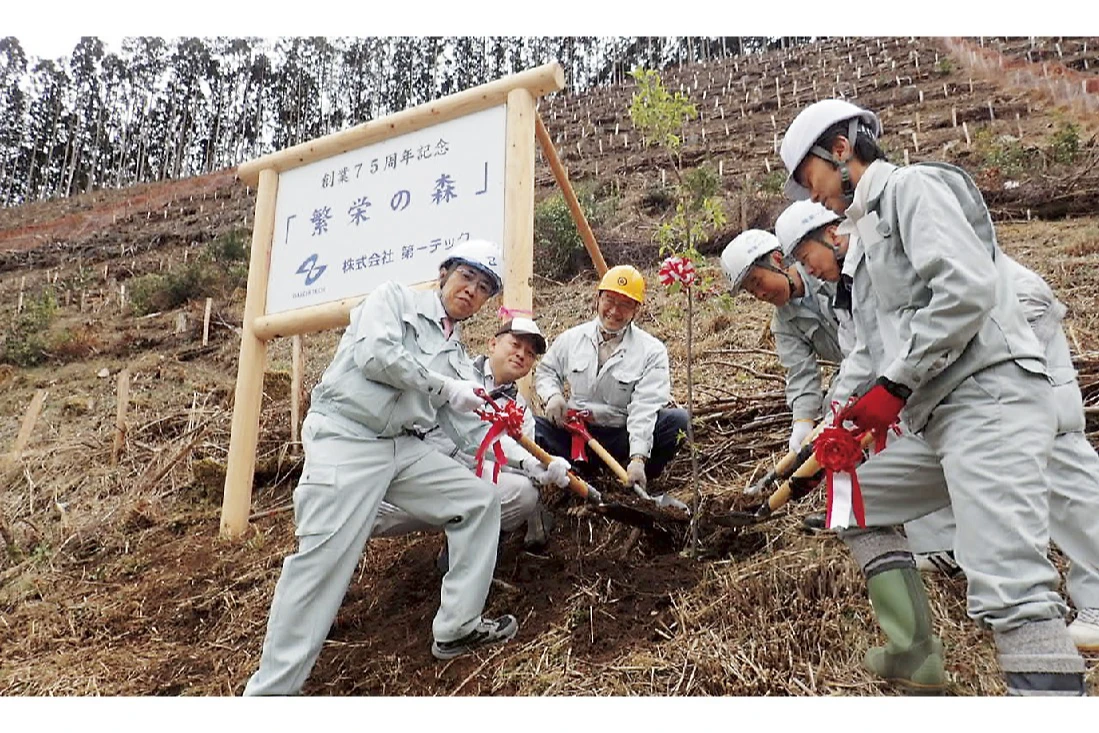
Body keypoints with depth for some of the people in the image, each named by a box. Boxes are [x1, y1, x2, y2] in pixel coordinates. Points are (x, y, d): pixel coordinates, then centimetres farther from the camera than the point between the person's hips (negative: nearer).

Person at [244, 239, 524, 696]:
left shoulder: (457, 356, 18)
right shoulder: (395, 299, 3)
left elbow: (471, 428, 11)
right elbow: (374, 355, -16)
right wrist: (444, 385, -10)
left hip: (405, 449, 7)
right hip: (345, 438, -7)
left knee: (480, 499, 2)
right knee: (324, 557, -14)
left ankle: (457, 629, 11)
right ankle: (271, 689, -4)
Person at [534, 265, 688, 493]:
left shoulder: (652, 351, -4)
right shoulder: (571, 339, 7)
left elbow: (645, 408, -15)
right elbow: (546, 371, 21)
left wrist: (638, 457, -28)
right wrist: (552, 395, -5)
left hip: (622, 437, -1)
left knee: (678, 420, -26)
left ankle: (632, 482, -14)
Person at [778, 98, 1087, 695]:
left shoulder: (910, 185, -3)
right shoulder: (866, 232, 24)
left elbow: (966, 287, -19)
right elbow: (871, 347, 22)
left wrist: (894, 386, -17)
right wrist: (848, 417, 11)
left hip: (990, 394, -10)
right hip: (939, 413, 10)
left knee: (1009, 586, -19)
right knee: (853, 500, 20)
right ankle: (914, 653, 23)